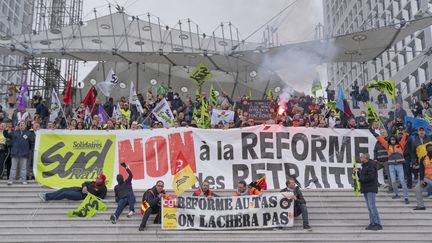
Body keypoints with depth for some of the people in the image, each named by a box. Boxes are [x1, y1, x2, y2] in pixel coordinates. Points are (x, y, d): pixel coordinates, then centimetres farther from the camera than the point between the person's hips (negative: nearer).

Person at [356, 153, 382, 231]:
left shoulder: (371, 165, -13)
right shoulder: (364, 165, 18)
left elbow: (370, 177, -22)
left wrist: (361, 179, -13)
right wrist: (358, 172, 8)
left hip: (371, 189, -10)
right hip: (365, 189, 10)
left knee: (372, 206, -12)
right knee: (369, 207, 10)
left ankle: (378, 224, -9)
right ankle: (372, 223, 13)